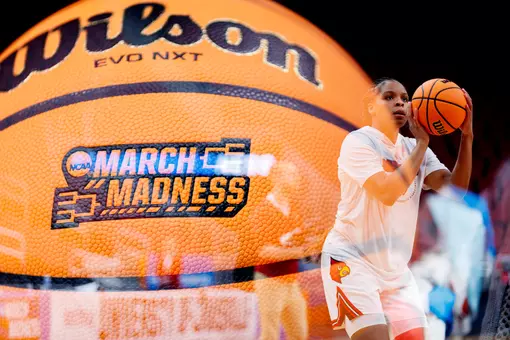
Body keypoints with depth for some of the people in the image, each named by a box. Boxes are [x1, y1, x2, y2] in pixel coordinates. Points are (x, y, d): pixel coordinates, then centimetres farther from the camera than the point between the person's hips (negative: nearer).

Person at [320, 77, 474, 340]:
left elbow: (455, 189, -4)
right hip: (351, 260, -7)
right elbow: (387, 192, -24)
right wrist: (422, 142, -19)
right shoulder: (358, 141, -10)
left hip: (395, 267, 7)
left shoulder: (415, 149, 8)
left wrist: (466, 136, -14)